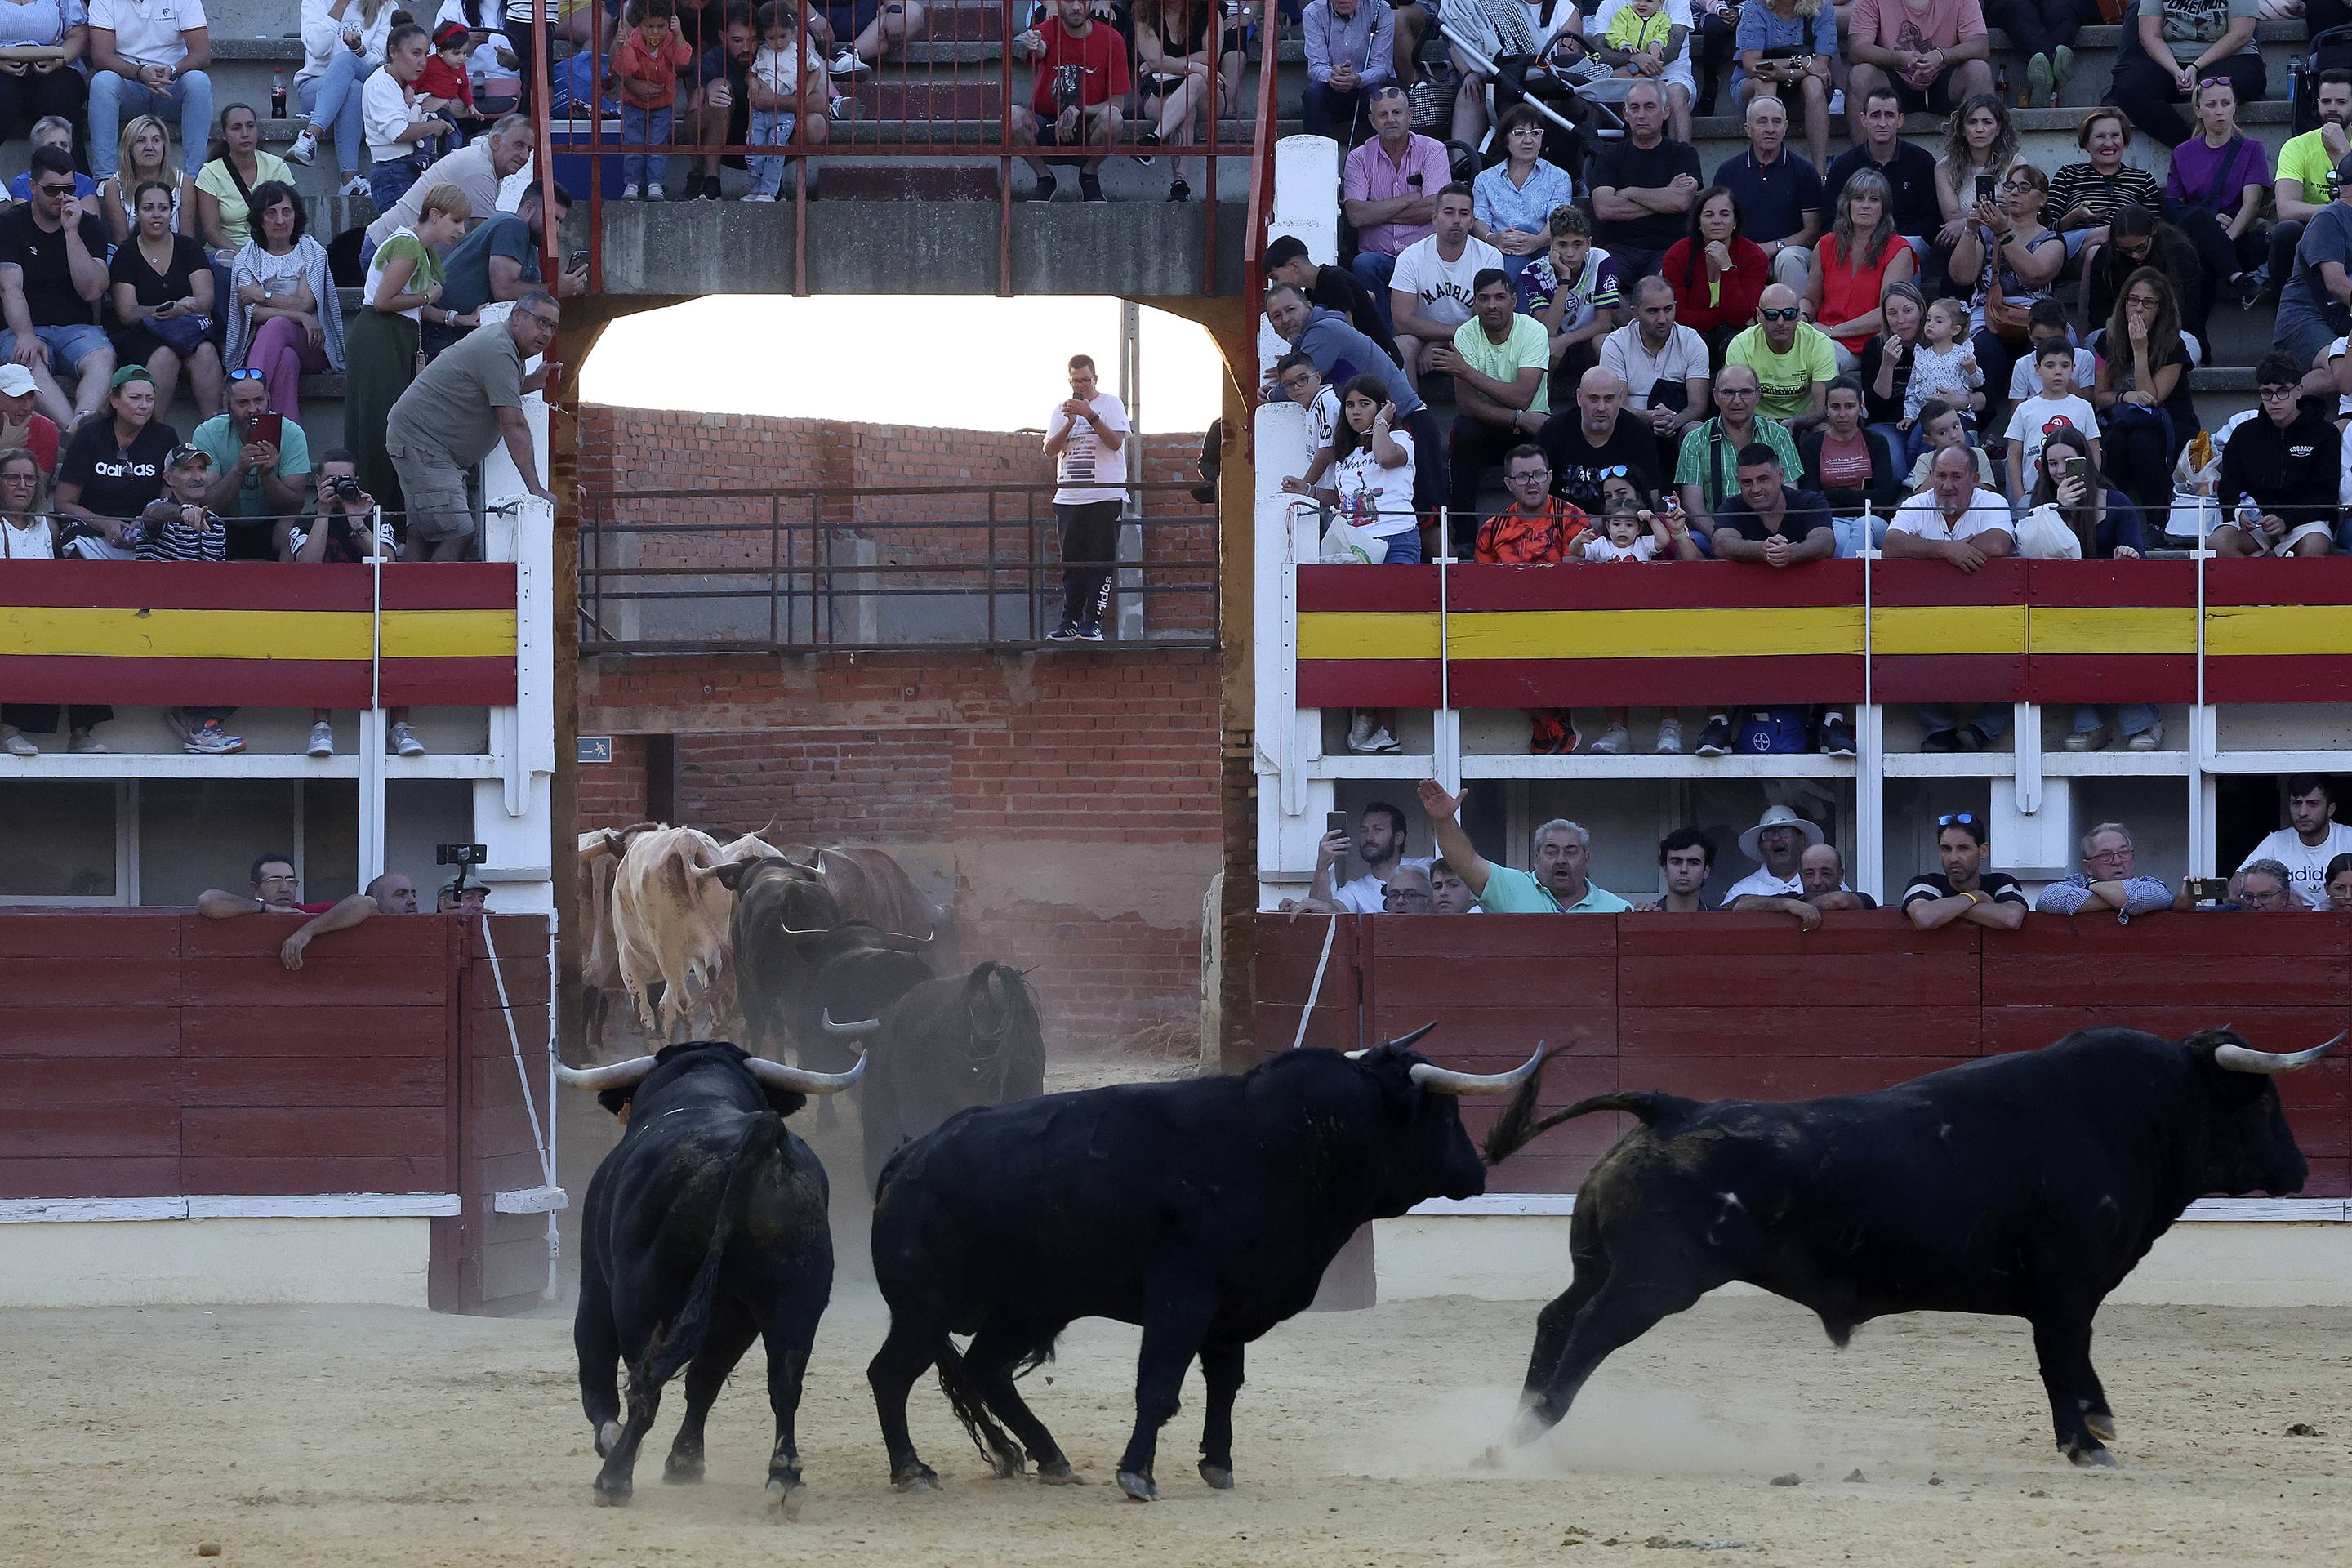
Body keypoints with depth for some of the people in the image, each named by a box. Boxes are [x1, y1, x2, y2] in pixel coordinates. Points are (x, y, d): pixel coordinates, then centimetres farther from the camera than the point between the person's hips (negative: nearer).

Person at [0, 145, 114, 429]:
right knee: (27, 361, -37)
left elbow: (91, 291, -4)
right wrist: (26, 336, -27)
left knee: (102, 358, -33)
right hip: (27, 328, -1)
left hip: (77, 329, 2)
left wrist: (71, 231, -11)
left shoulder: (90, 227, 9)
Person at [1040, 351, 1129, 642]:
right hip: (1068, 496, 4)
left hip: (1105, 496, -4)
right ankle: (1069, 622, 6)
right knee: (1071, 565, 4)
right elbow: (1050, 450, 5)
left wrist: (1090, 415, -19)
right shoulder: (1062, 410, 14)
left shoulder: (1111, 404, 2)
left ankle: (1092, 623, -9)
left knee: (1101, 562, -7)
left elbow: (1115, 442, -11)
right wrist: (1070, 422, -9)